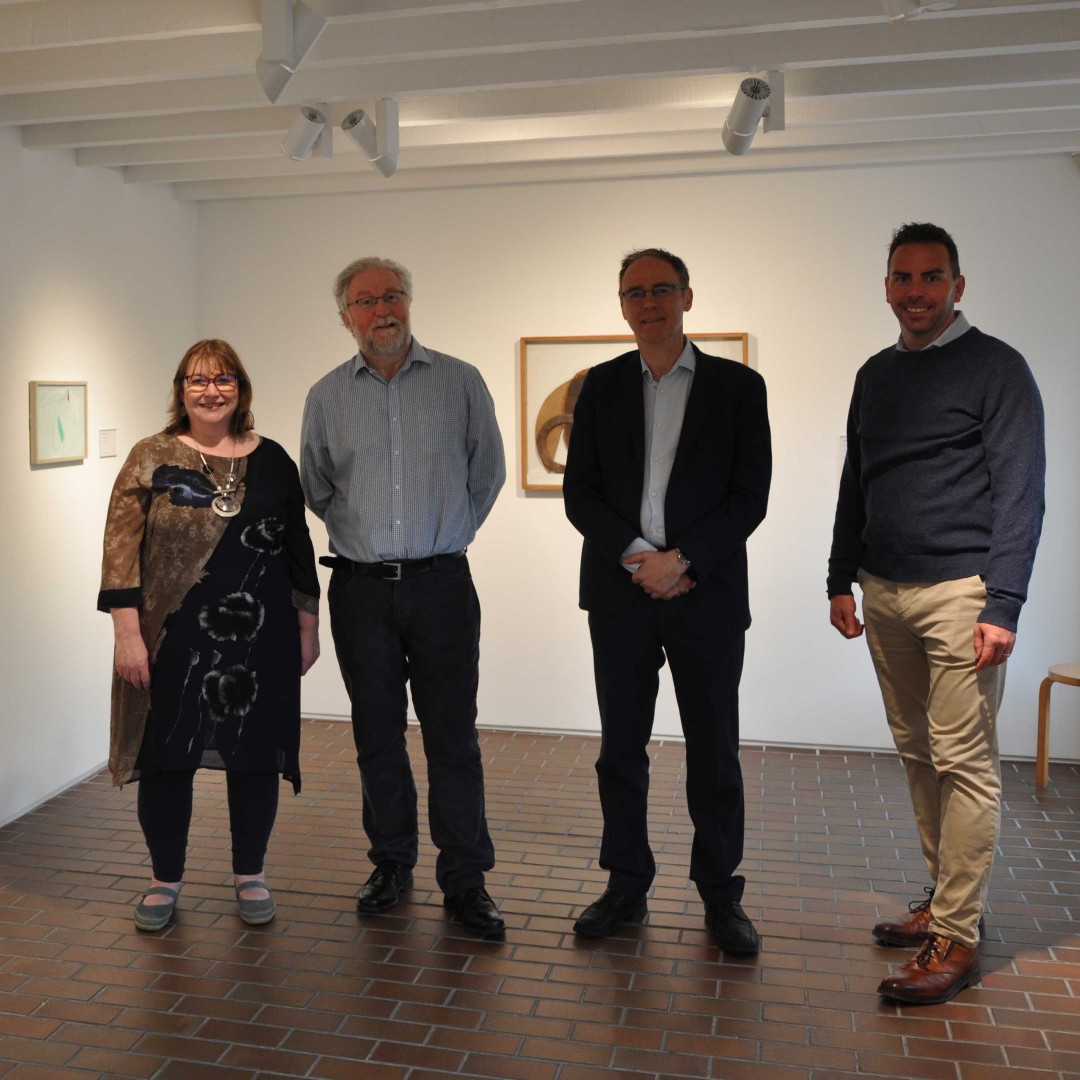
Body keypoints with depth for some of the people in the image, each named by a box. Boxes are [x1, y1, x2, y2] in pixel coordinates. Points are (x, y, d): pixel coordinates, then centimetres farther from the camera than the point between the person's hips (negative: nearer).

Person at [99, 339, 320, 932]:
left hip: (260, 639, 2)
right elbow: (121, 548, -5)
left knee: (255, 754, 9)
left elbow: (299, 548, 10)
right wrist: (127, 632, -12)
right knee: (167, 756, 7)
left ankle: (250, 876, 27)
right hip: (174, 639, -1)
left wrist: (307, 625, 9)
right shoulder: (152, 457, 0)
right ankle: (165, 880, 26)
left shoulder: (272, 460, 7)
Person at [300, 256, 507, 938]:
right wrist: (362, 536, 13)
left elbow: (488, 473, 10)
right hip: (360, 588, 2)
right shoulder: (327, 396, 6)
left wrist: (448, 537, 10)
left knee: (453, 736, 0)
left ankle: (465, 881, 11)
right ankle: (392, 865, 25)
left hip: (440, 583, -2)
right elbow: (316, 487, 18)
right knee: (377, 735, 10)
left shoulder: (461, 382, 1)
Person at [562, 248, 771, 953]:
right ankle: (627, 887, 24)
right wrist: (637, 557, -11)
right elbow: (579, 493, 3)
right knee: (621, 748, 9)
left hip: (706, 593, -2)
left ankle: (721, 894, 22)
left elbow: (750, 497, -3)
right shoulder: (601, 386, 9)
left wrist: (681, 560, -14)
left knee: (714, 753, 6)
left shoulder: (738, 385, 3)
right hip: (620, 594, 2)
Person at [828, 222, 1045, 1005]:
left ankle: (957, 936, 5)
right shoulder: (876, 376, 14)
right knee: (918, 754, 13)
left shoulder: (995, 368, -4)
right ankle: (944, 897, 26)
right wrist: (842, 580, 14)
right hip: (884, 595, 6)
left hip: (958, 593, -6)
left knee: (964, 763, -3)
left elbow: (1020, 492, -10)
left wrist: (1003, 606, -17)